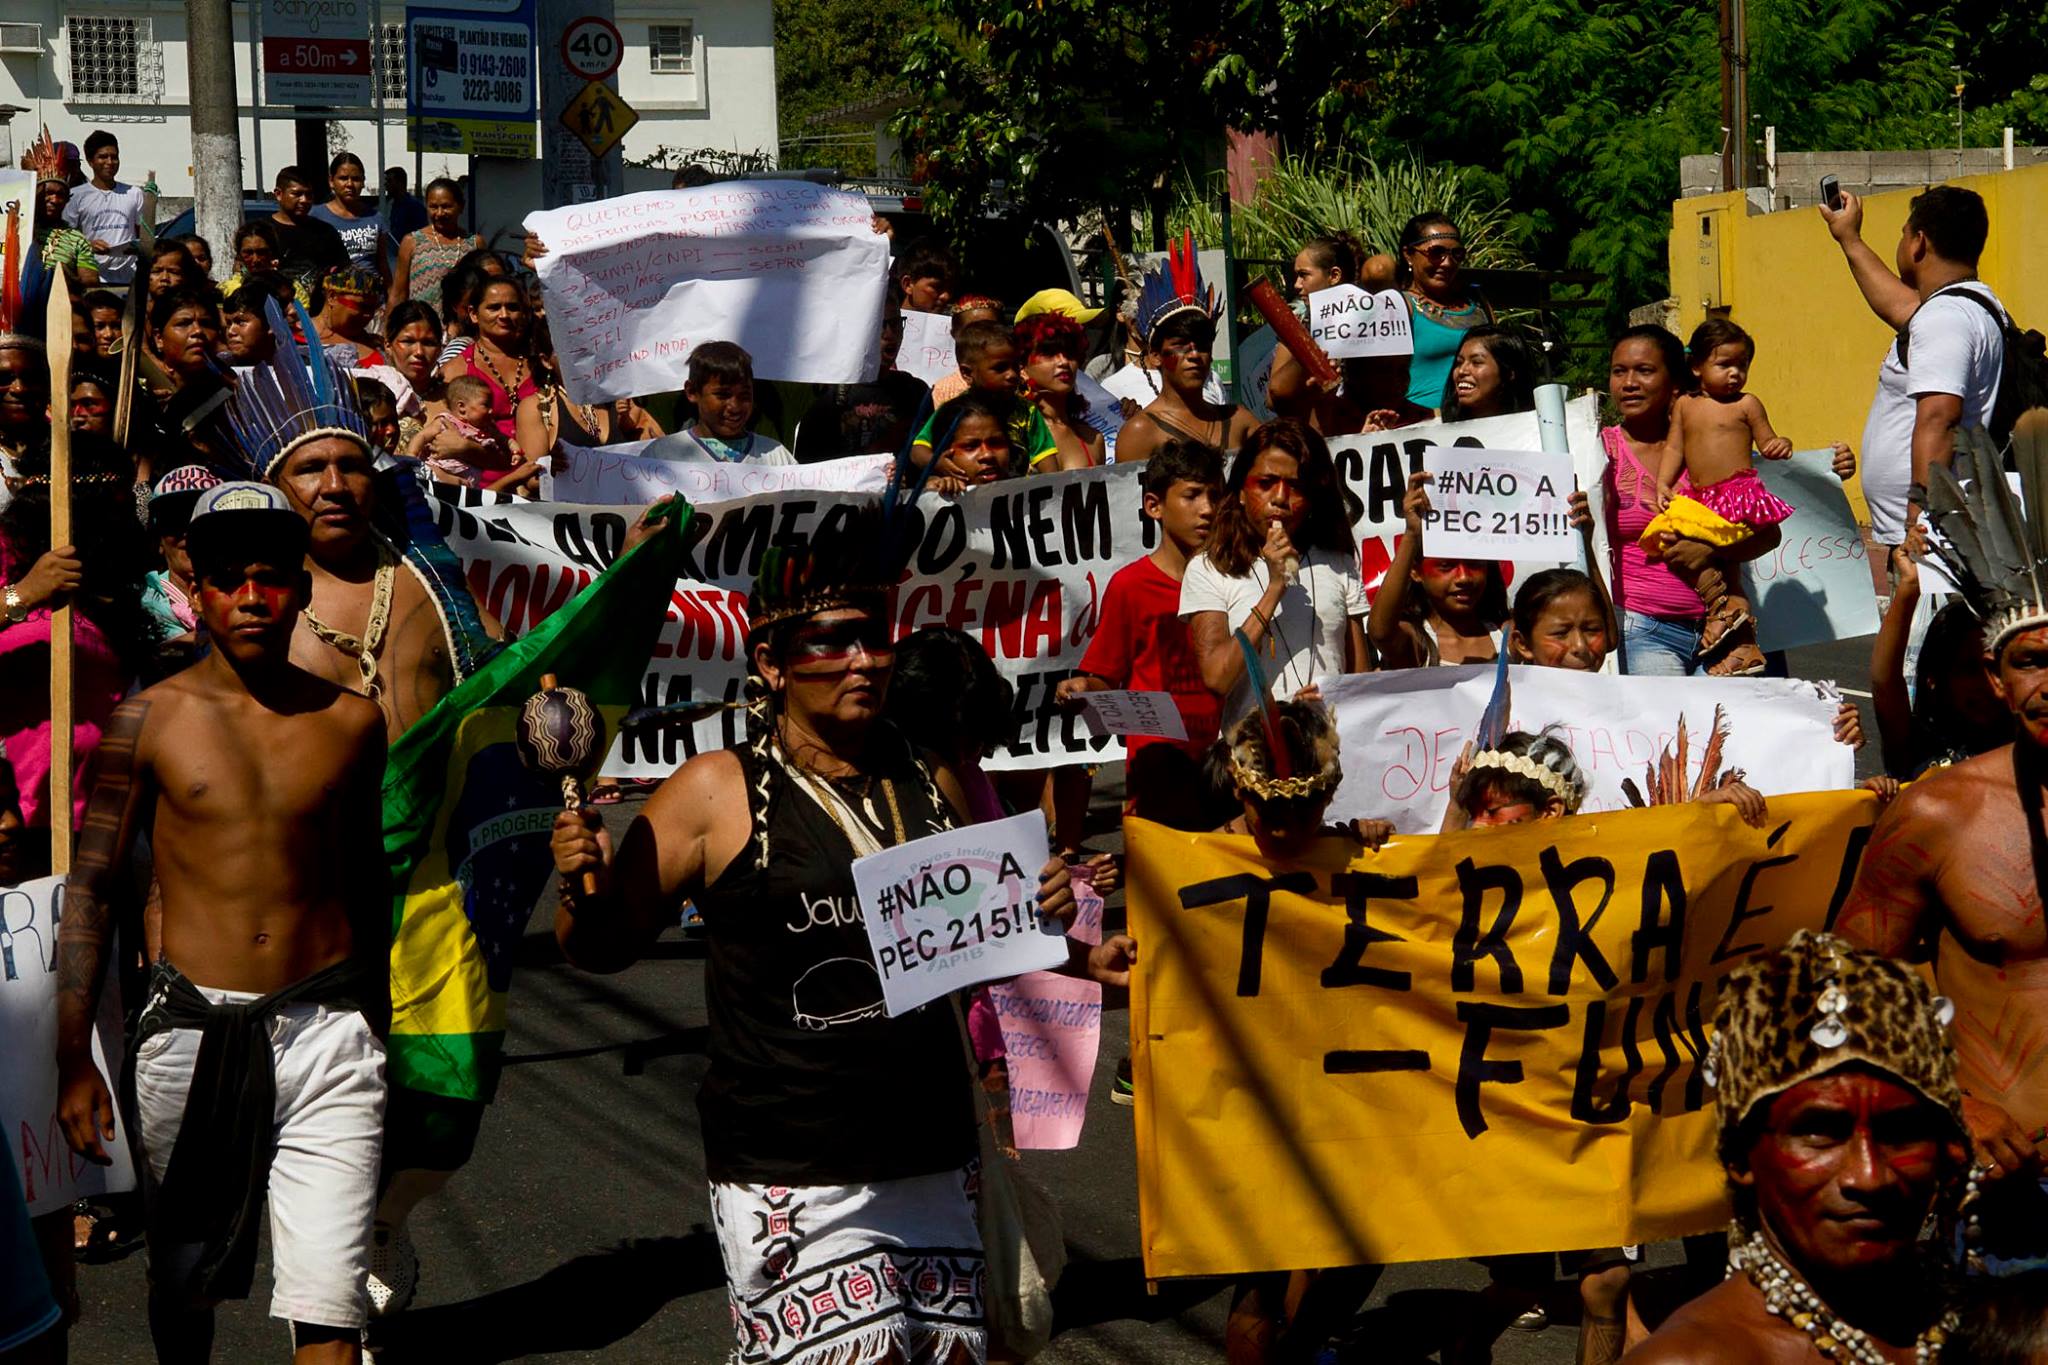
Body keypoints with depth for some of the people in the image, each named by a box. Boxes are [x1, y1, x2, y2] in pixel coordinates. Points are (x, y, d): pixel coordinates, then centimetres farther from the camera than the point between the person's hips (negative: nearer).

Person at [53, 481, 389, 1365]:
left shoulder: (350, 722, 6)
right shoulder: (151, 719, 0)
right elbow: (90, 887, 2)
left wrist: (378, 1020, 25)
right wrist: (73, 1060, -2)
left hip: (325, 1030, 0)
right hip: (192, 1028, 0)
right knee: (183, 1277, 16)